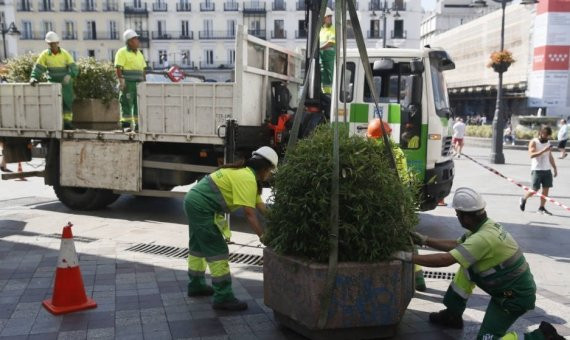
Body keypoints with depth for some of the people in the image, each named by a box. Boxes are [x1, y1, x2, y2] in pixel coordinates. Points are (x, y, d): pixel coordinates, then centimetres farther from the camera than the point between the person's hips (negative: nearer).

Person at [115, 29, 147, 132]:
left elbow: (143, 69, 20)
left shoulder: (139, 53, 19)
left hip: (138, 83, 7)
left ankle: (138, 124, 10)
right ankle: (126, 125, -4)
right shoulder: (122, 52, -3)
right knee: (127, 104, -6)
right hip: (127, 82, -7)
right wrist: (121, 81, -19)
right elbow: (118, 68, -11)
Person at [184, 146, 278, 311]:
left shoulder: (245, 173, 14)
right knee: (218, 251, -6)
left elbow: (260, 206, 14)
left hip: (193, 201, 11)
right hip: (202, 207, -11)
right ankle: (223, 297, 0)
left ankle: (196, 285, 39)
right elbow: (249, 213, -21)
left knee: (198, 246, 23)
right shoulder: (248, 179, -17)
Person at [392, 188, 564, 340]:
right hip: (507, 287, 9)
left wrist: (408, 256, -25)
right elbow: (457, 245, 12)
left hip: (516, 297, -9)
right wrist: (424, 240, 8)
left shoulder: (484, 238, -30)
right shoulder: (486, 225, 0)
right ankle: (452, 316, 20)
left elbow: (445, 260, -32)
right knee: (466, 268, 9)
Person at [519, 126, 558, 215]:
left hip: (547, 170, 6)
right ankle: (523, 199, 22)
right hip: (537, 170, -6)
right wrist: (543, 151, -30)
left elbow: (550, 157, 20)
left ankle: (542, 208, 12)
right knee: (535, 189, -5)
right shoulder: (533, 142, -8)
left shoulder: (548, 142, 13)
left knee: (546, 189, 3)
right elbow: (531, 155, -21)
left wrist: (555, 168, 18)